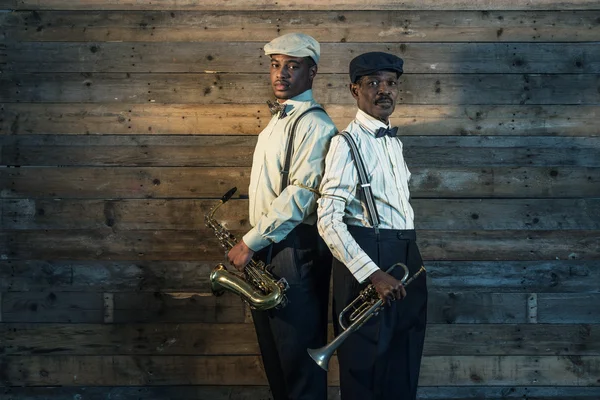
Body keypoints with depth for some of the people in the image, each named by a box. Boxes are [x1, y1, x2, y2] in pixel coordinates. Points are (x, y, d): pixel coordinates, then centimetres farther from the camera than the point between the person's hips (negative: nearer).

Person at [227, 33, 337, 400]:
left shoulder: (314, 124, -13)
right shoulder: (276, 122, 17)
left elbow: (301, 194, -21)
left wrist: (250, 243, -19)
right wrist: (251, 245, 13)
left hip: (296, 250, -9)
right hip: (265, 250, 9)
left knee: (299, 356, -2)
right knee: (274, 354, 15)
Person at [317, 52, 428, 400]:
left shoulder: (394, 141, 14)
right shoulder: (348, 143, -12)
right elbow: (328, 221, -19)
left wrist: (411, 259, 16)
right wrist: (371, 273, -25)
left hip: (406, 257, 8)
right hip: (368, 257, -8)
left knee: (405, 367, 15)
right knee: (367, 370, 2)